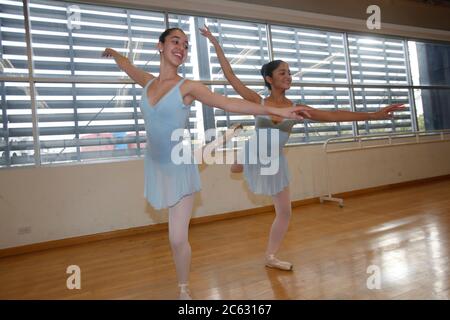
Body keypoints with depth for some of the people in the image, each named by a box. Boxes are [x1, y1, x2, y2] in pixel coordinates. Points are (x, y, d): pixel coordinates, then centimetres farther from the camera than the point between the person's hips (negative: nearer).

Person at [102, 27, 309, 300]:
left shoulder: (188, 87, -10)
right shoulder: (148, 81, 3)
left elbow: (229, 103, -17)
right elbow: (128, 65, 25)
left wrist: (276, 111, -22)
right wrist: (113, 53, 46)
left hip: (179, 167, -4)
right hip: (156, 165, 5)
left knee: (178, 238, -3)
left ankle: (184, 290, 21)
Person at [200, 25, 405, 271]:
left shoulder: (296, 109, -7)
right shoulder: (258, 102, -12)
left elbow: (333, 115, -13)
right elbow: (229, 75, -11)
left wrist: (373, 115, -19)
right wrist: (216, 44, -11)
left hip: (275, 162, 3)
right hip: (253, 155, -2)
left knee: (284, 212, 5)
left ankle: (270, 257, 26)